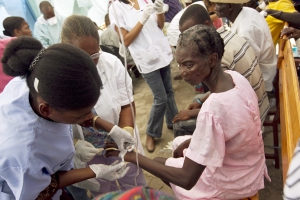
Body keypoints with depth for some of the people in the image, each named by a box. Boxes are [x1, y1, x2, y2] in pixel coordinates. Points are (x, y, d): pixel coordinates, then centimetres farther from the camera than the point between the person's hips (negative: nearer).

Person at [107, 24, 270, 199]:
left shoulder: (213, 110, -38)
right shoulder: (236, 77, -12)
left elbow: (187, 180, -33)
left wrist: (133, 157, -28)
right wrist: (189, 142, 2)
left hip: (233, 182, -7)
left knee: (161, 163, 11)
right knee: (178, 142, 22)